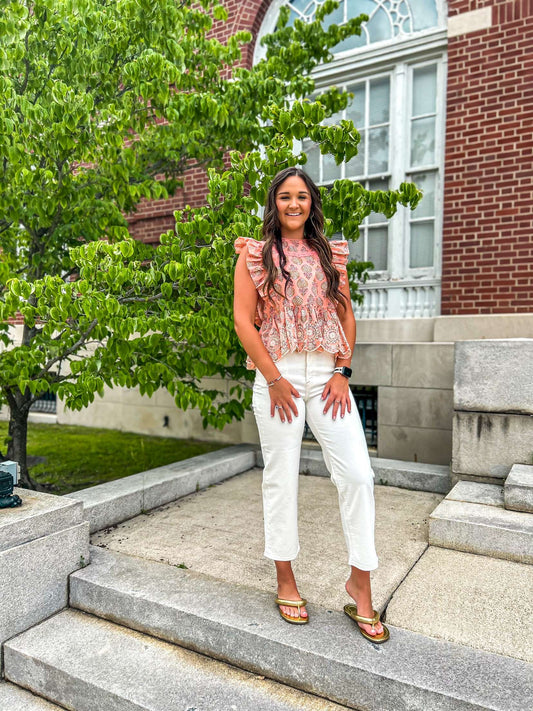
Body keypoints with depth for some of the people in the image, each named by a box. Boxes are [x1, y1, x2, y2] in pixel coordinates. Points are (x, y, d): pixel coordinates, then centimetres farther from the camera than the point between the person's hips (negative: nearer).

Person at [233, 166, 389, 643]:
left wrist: (343, 372, -1)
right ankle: (286, 581, 23)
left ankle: (360, 584, 13)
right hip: (278, 376, -2)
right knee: (281, 478, 5)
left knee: (358, 474, -4)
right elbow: (243, 321, -3)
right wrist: (273, 379, -10)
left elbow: (346, 316, 12)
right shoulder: (255, 255, 5)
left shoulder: (331, 256, 14)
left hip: (328, 376, 3)